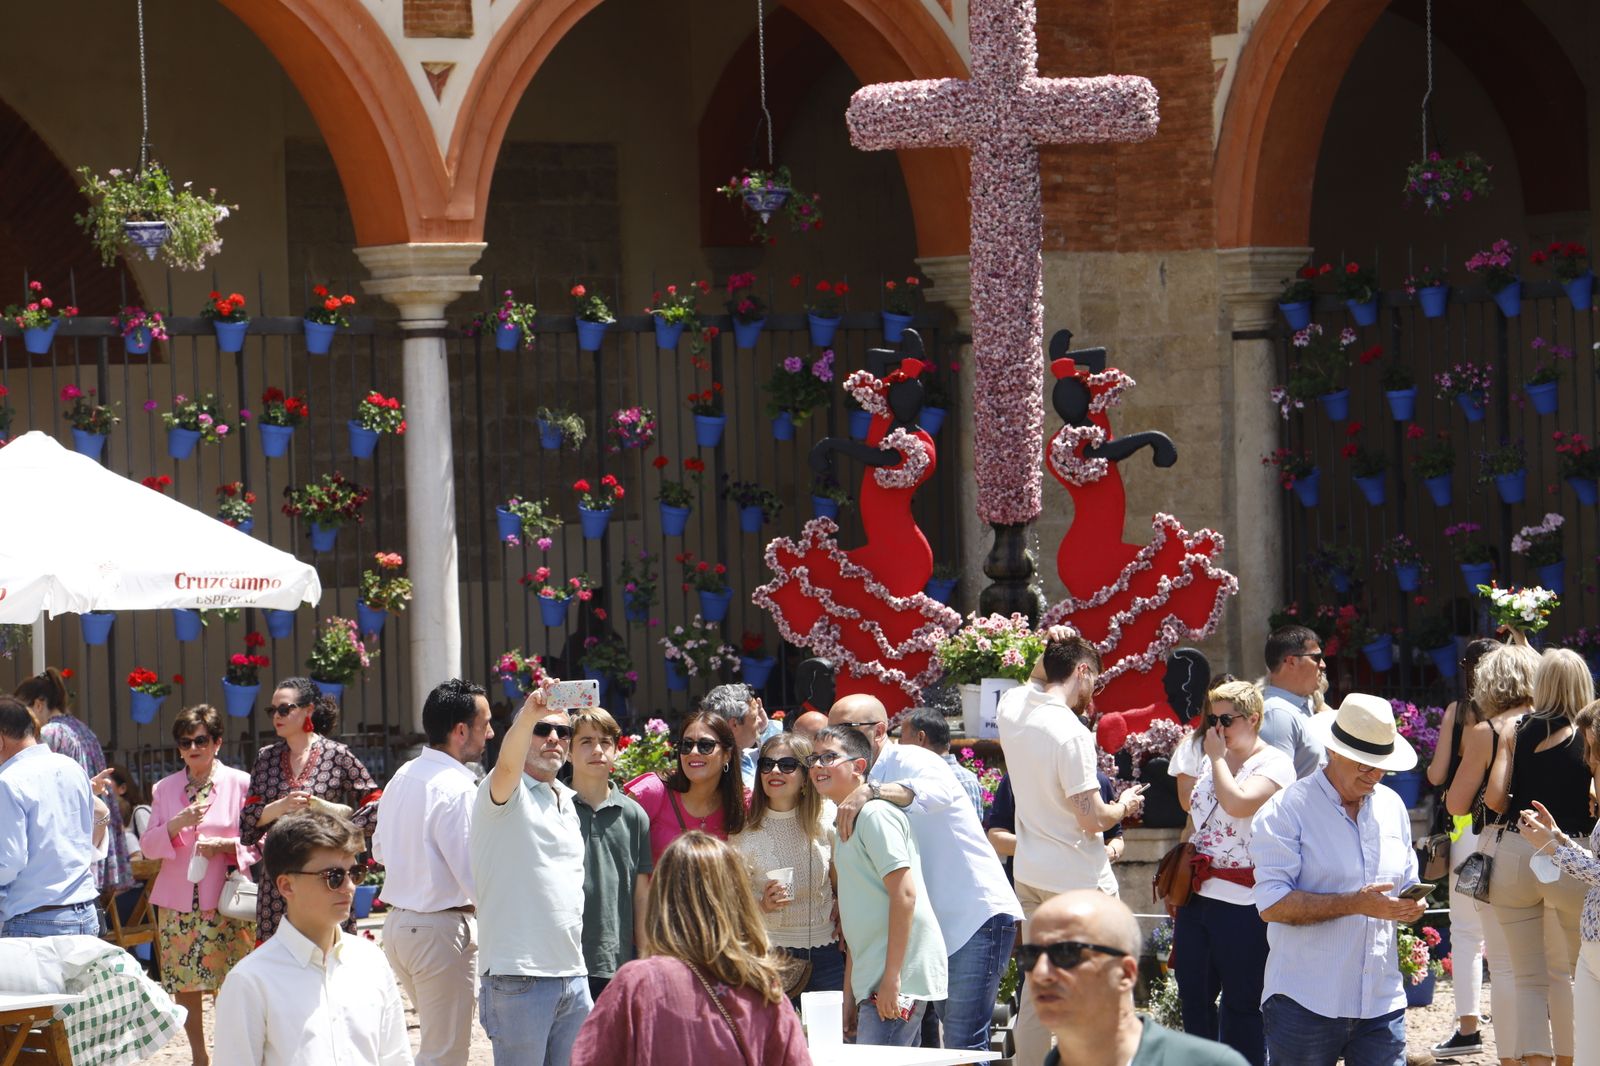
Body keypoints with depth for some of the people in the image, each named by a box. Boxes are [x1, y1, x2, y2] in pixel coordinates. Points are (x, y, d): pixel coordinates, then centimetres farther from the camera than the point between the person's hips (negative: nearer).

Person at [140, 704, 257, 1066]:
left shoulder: (240, 783, 1)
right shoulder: (164, 789, 11)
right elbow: (147, 846, 7)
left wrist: (224, 845, -15)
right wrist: (177, 825, -10)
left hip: (224, 902, -3)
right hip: (177, 903, 3)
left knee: (229, 986, -9)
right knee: (183, 986, 4)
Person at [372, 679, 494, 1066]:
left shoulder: (402, 778, 7)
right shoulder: (457, 789, -19)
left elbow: (380, 850, 19)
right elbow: (476, 879, -21)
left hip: (397, 921, 9)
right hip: (442, 929, -9)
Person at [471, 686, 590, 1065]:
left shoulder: (568, 802, 18)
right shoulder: (507, 793, -5)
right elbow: (507, 765, -30)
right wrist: (529, 714, -49)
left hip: (573, 976, 7)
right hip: (520, 977, -7)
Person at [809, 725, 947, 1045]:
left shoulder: (875, 814, -10)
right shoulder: (844, 826, 20)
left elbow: (904, 894, -17)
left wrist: (891, 979, -20)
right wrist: (849, 995, 19)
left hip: (900, 976, -10)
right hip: (869, 979, 10)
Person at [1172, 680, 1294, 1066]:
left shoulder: (1274, 764, -9)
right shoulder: (1210, 762, 15)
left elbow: (1238, 803, -26)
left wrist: (1218, 758, -13)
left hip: (1242, 904, -8)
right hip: (1196, 896, 8)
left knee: (1241, 1004, -1)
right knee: (1193, 997, 12)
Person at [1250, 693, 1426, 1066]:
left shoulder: (1392, 806, 14)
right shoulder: (1287, 809, -6)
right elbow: (1272, 904, -14)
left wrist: (1411, 905, 0)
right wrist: (1356, 904, -21)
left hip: (1381, 1001, 5)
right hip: (1305, 1003, -5)